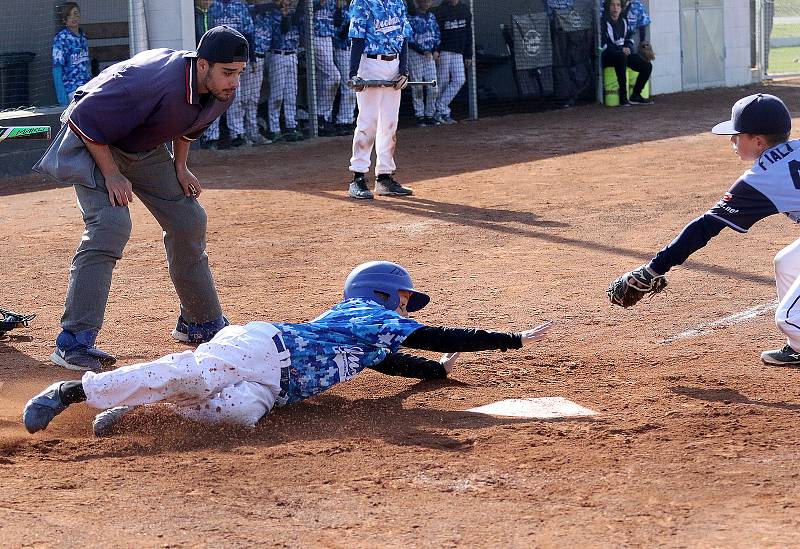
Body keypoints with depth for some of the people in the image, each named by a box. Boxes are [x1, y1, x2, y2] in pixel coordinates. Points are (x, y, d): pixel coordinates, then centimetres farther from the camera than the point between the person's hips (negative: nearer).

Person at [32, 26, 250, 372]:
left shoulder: (222, 92, -15)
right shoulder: (158, 83, -40)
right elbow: (85, 118, -30)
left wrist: (180, 167, 5)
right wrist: (111, 174, -26)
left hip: (145, 148, 8)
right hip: (93, 143, -8)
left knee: (188, 221, 7)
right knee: (110, 223, -25)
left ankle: (201, 323, 27)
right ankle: (74, 343, -26)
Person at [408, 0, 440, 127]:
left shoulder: (431, 16, 13)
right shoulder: (411, 17, -8)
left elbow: (437, 34, 17)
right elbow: (409, 38, -13)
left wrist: (436, 50, 2)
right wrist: (423, 51, -18)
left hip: (430, 54, 5)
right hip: (415, 54, -5)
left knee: (433, 87, 1)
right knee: (417, 86, -2)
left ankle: (430, 115, 9)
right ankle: (419, 116, 4)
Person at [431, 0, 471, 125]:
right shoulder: (439, 11, -7)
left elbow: (468, 34, 15)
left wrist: (468, 54, 12)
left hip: (458, 53, 5)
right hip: (443, 52, -5)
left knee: (459, 80, -5)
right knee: (443, 82, -2)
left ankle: (440, 109, -1)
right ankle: (443, 112, 5)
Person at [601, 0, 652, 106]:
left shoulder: (624, 22, 15)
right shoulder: (604, 23, -7)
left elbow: (629, 39, 20)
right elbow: (603, 44, -13)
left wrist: (628, 48, -3)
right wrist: (620, 49, -20)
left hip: (625, 53, 7)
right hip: (608, 56, -7)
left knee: (647, 66, -11)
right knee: (621, 57, -41)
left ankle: (635, 96, 0)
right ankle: (623, 96, -39)